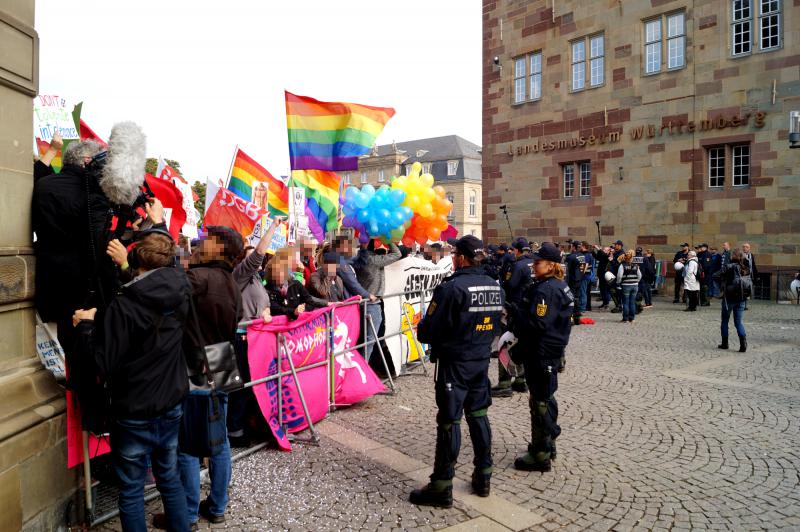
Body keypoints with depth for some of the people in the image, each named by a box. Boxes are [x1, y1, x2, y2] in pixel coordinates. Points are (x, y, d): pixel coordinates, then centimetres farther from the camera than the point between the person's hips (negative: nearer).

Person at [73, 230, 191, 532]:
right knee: (169, 476, 22)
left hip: (134, 413, -5)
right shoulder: (180, 293, -8)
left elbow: (104, 363, -18)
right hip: (171, 405, 5)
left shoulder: (125, 304, -22)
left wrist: (85, 326, -3)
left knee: (131, 489, 12)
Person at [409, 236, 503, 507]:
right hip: (481, 360, 7)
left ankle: (442, 486, 11)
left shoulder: (452, 288, -20)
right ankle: (483, 476, 29)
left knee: (449, 421, 1)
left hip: (454, 362, -7)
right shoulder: (494, 286, 4)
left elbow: (430, 330, -17)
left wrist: (420, 329, 3)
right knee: (478, 415, 17)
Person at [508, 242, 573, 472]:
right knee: (546, 398, 21)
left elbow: (537, 324, -27)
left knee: (540, 402, 0)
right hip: (552, 351, 10)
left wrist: (515, 313, -15)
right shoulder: (559, 285, 11)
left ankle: (541, 455, 11)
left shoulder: (545, 290, -22)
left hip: (542, 354, -10)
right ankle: (547, 445, 35)